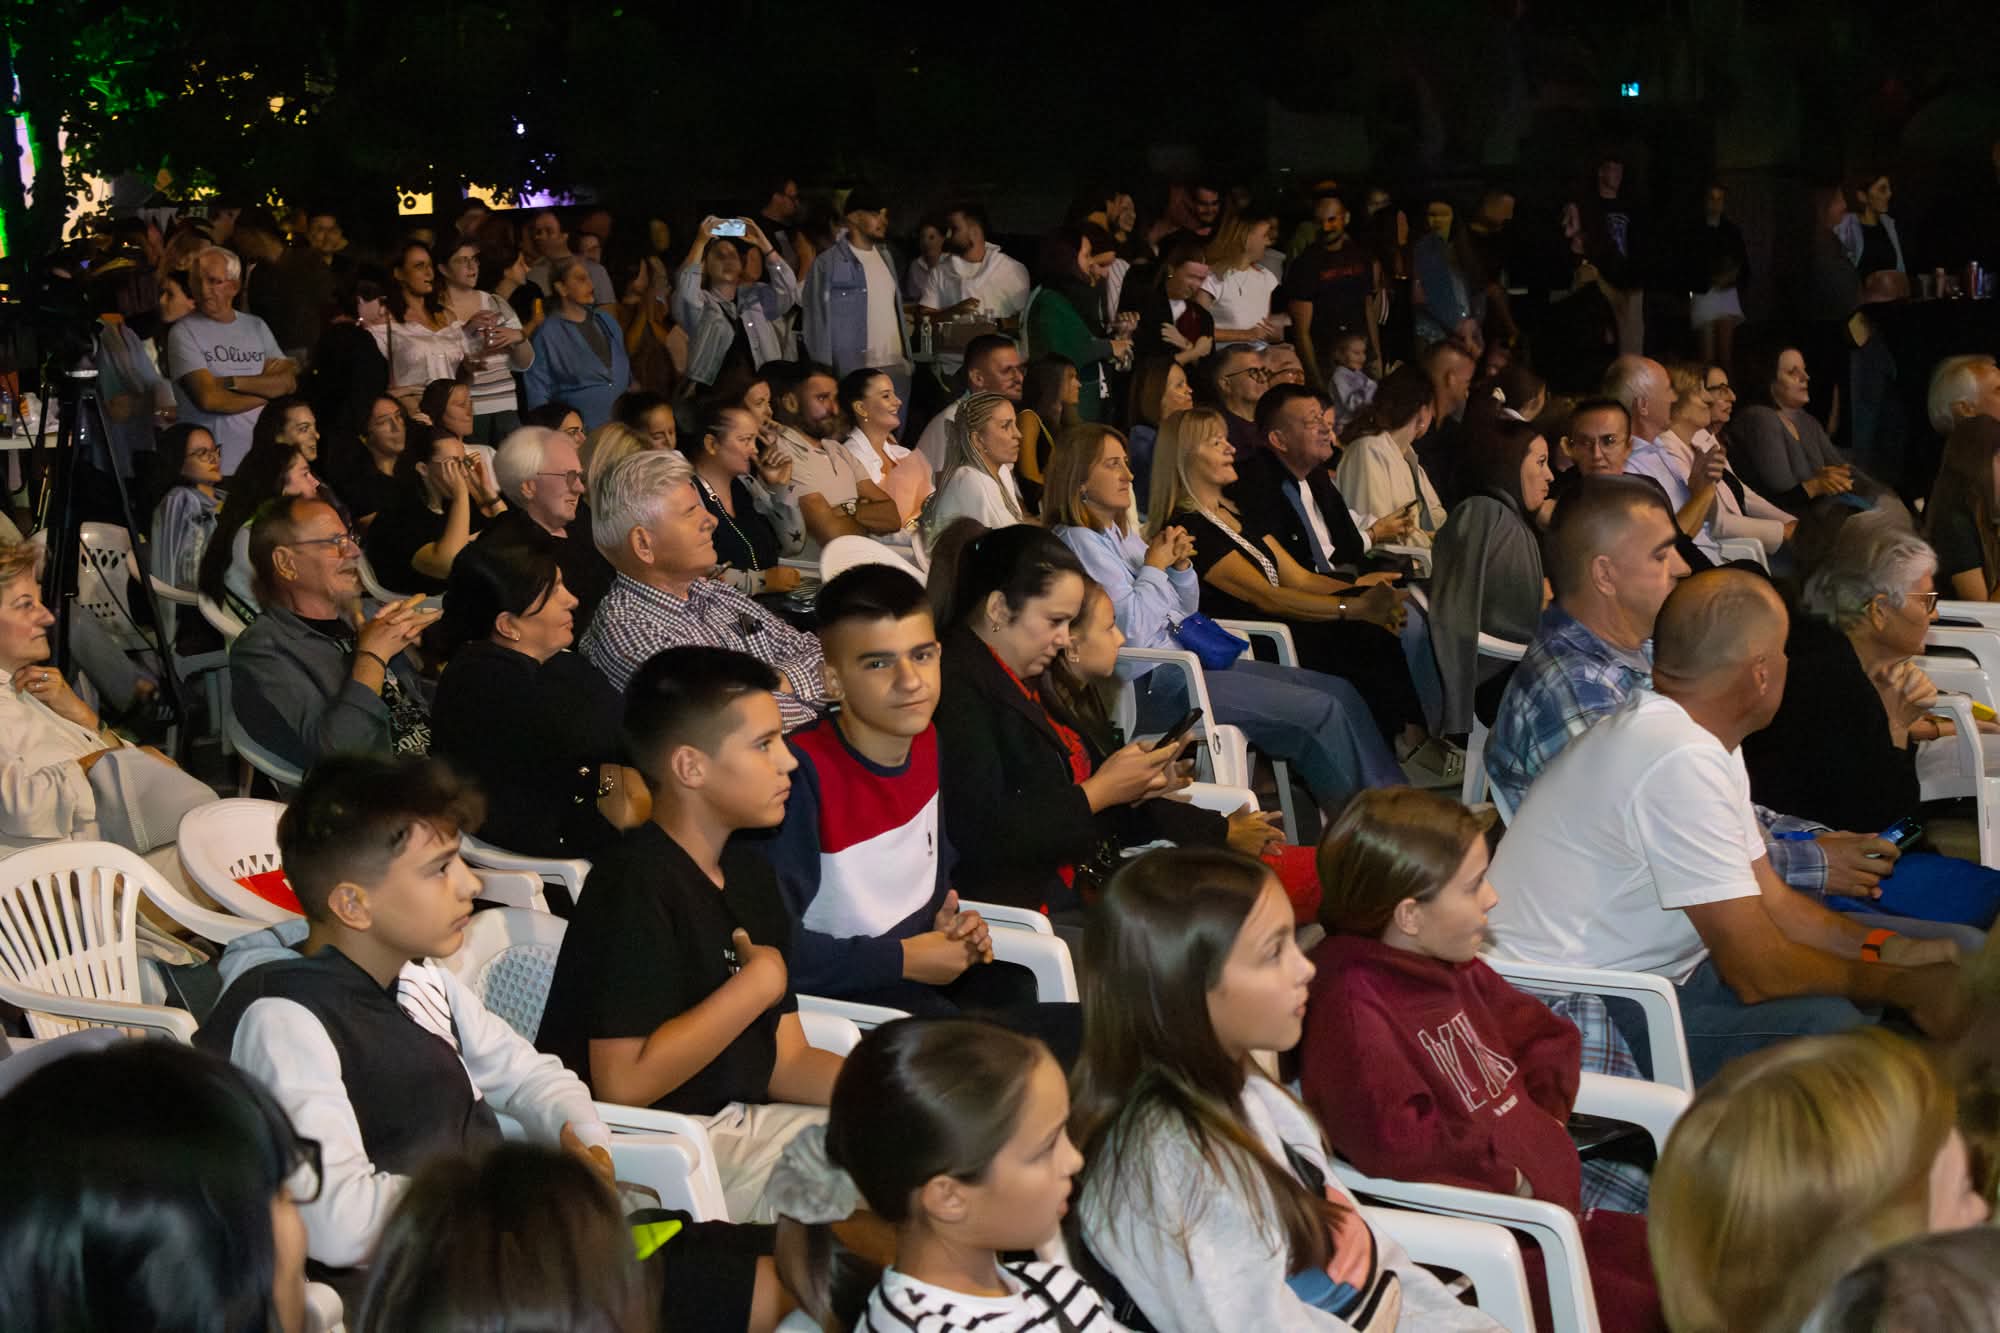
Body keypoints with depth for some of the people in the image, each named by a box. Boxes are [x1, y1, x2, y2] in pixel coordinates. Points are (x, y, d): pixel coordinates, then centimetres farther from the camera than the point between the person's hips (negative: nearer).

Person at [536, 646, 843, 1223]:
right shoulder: (636, 885, -18)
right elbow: (624, 1081, -25)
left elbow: (785, 1061, 9)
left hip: (735, 1120, 9)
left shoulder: (748, 873, 10)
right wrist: (759, 982, -16)